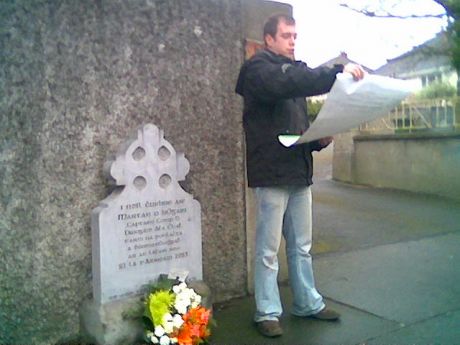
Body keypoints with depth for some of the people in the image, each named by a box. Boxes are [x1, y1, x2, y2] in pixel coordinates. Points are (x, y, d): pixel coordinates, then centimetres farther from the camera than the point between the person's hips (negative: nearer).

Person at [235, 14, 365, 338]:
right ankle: (267, 312, 12)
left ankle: (308, 303, 27)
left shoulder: (295, 70, 22)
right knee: (269, 250, 0)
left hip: (300, 172, 8)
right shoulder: (258, 68, -3)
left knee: (302, 246, 15)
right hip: (272, 174, -8)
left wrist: (319, 140, 7)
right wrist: (337, 72, -26)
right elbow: (286, 84, -26)